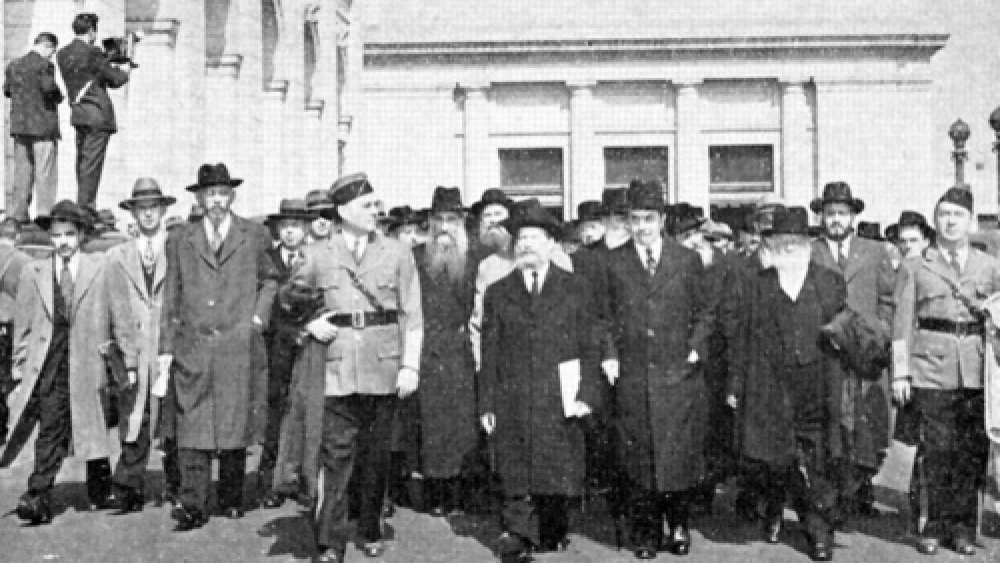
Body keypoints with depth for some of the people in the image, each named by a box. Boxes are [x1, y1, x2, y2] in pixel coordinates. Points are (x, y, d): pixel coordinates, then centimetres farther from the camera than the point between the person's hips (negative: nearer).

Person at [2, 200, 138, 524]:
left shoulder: (101, 270, 3)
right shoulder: (32, 273, 9)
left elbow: (121, 318, 3)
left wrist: (130, 363, 1)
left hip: (89, 366, 0)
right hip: (49, 367, 0)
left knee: (94, 432, 9)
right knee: (49, 432, -8)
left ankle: (101, 492, 24)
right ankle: (39, 499, -7)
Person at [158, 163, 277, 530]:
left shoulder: (255, 236, 9)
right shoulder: (180, 241, 12)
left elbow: (270, 279, 19)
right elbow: (170, 299, 12)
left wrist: (259, 315, 2)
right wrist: (166, 348, 7)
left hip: (240, 346, -1)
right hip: (193, 349, 1)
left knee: (235, 426, 3)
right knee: (192, 430, -3)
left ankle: (232, 499, 17)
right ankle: (193, 506, 0)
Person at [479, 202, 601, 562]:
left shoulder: (573, 288, 8)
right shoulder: (498, 293, 10)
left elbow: (588, 347, 5)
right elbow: (490, 353, 7)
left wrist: (587, 394, -6)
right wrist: (487, 404, 1)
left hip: (559, 404, 0)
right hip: (513, 407, 0)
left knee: (558, 475, 6)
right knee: (515, 479, 0)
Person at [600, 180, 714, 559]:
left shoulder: (688, 260, 6)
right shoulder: (613, 263, 5)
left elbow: (705, 312, 11)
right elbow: (605, 316, 9)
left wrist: (695, 349, -2)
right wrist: (609, 354, -2)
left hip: (679, 374, 0)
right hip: (632, 377, 0)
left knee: (679, 454, 3)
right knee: (638, 458, 3)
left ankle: (679, 527, 21)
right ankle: (646, 533, 16)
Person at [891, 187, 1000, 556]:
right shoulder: (914, 267, 9)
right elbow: (902, 323, 5)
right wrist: (900, 373, -1)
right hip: (931, 367, -2)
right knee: (936, 449, -2)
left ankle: (963, 525, 14)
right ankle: (934, 525, 9)